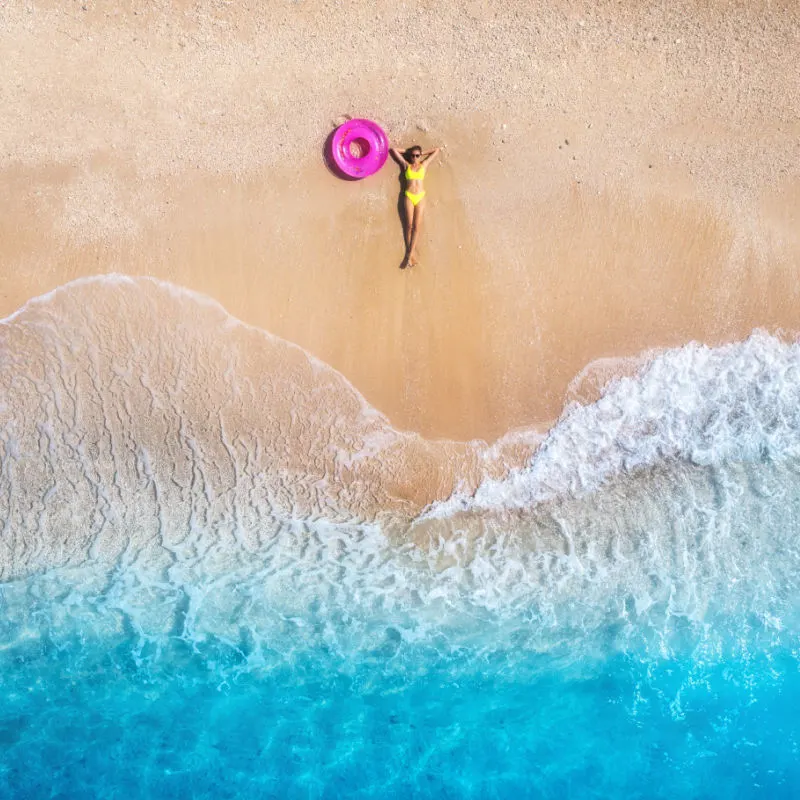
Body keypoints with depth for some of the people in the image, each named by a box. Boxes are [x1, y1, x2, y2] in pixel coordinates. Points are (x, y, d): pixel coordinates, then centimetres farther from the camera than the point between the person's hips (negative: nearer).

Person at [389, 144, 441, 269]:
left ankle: (409, 255, -10)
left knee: (416, 226, -7)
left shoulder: (424, 165, 13)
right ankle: (410, 254, -6)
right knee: (409, 225, -8)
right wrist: (406, 152, 21)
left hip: (420, 197, 1)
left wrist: (423, 154, 22)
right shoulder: (405, 165, 10)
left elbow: (437, 150, 20)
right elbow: (392, 149, 12)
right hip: (408, 196, -1)